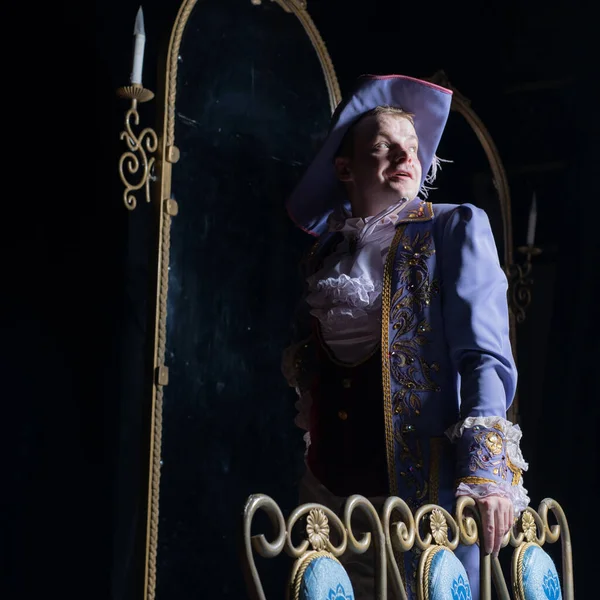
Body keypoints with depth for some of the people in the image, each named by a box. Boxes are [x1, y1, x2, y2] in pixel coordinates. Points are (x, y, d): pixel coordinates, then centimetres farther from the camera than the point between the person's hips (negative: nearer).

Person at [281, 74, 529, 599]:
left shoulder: (456, 228, -3)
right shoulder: (328, 247, 12)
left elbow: (484, 354, -13)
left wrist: (486, 468, -24)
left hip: (418, 482, -5)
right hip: (329, 484, 5)